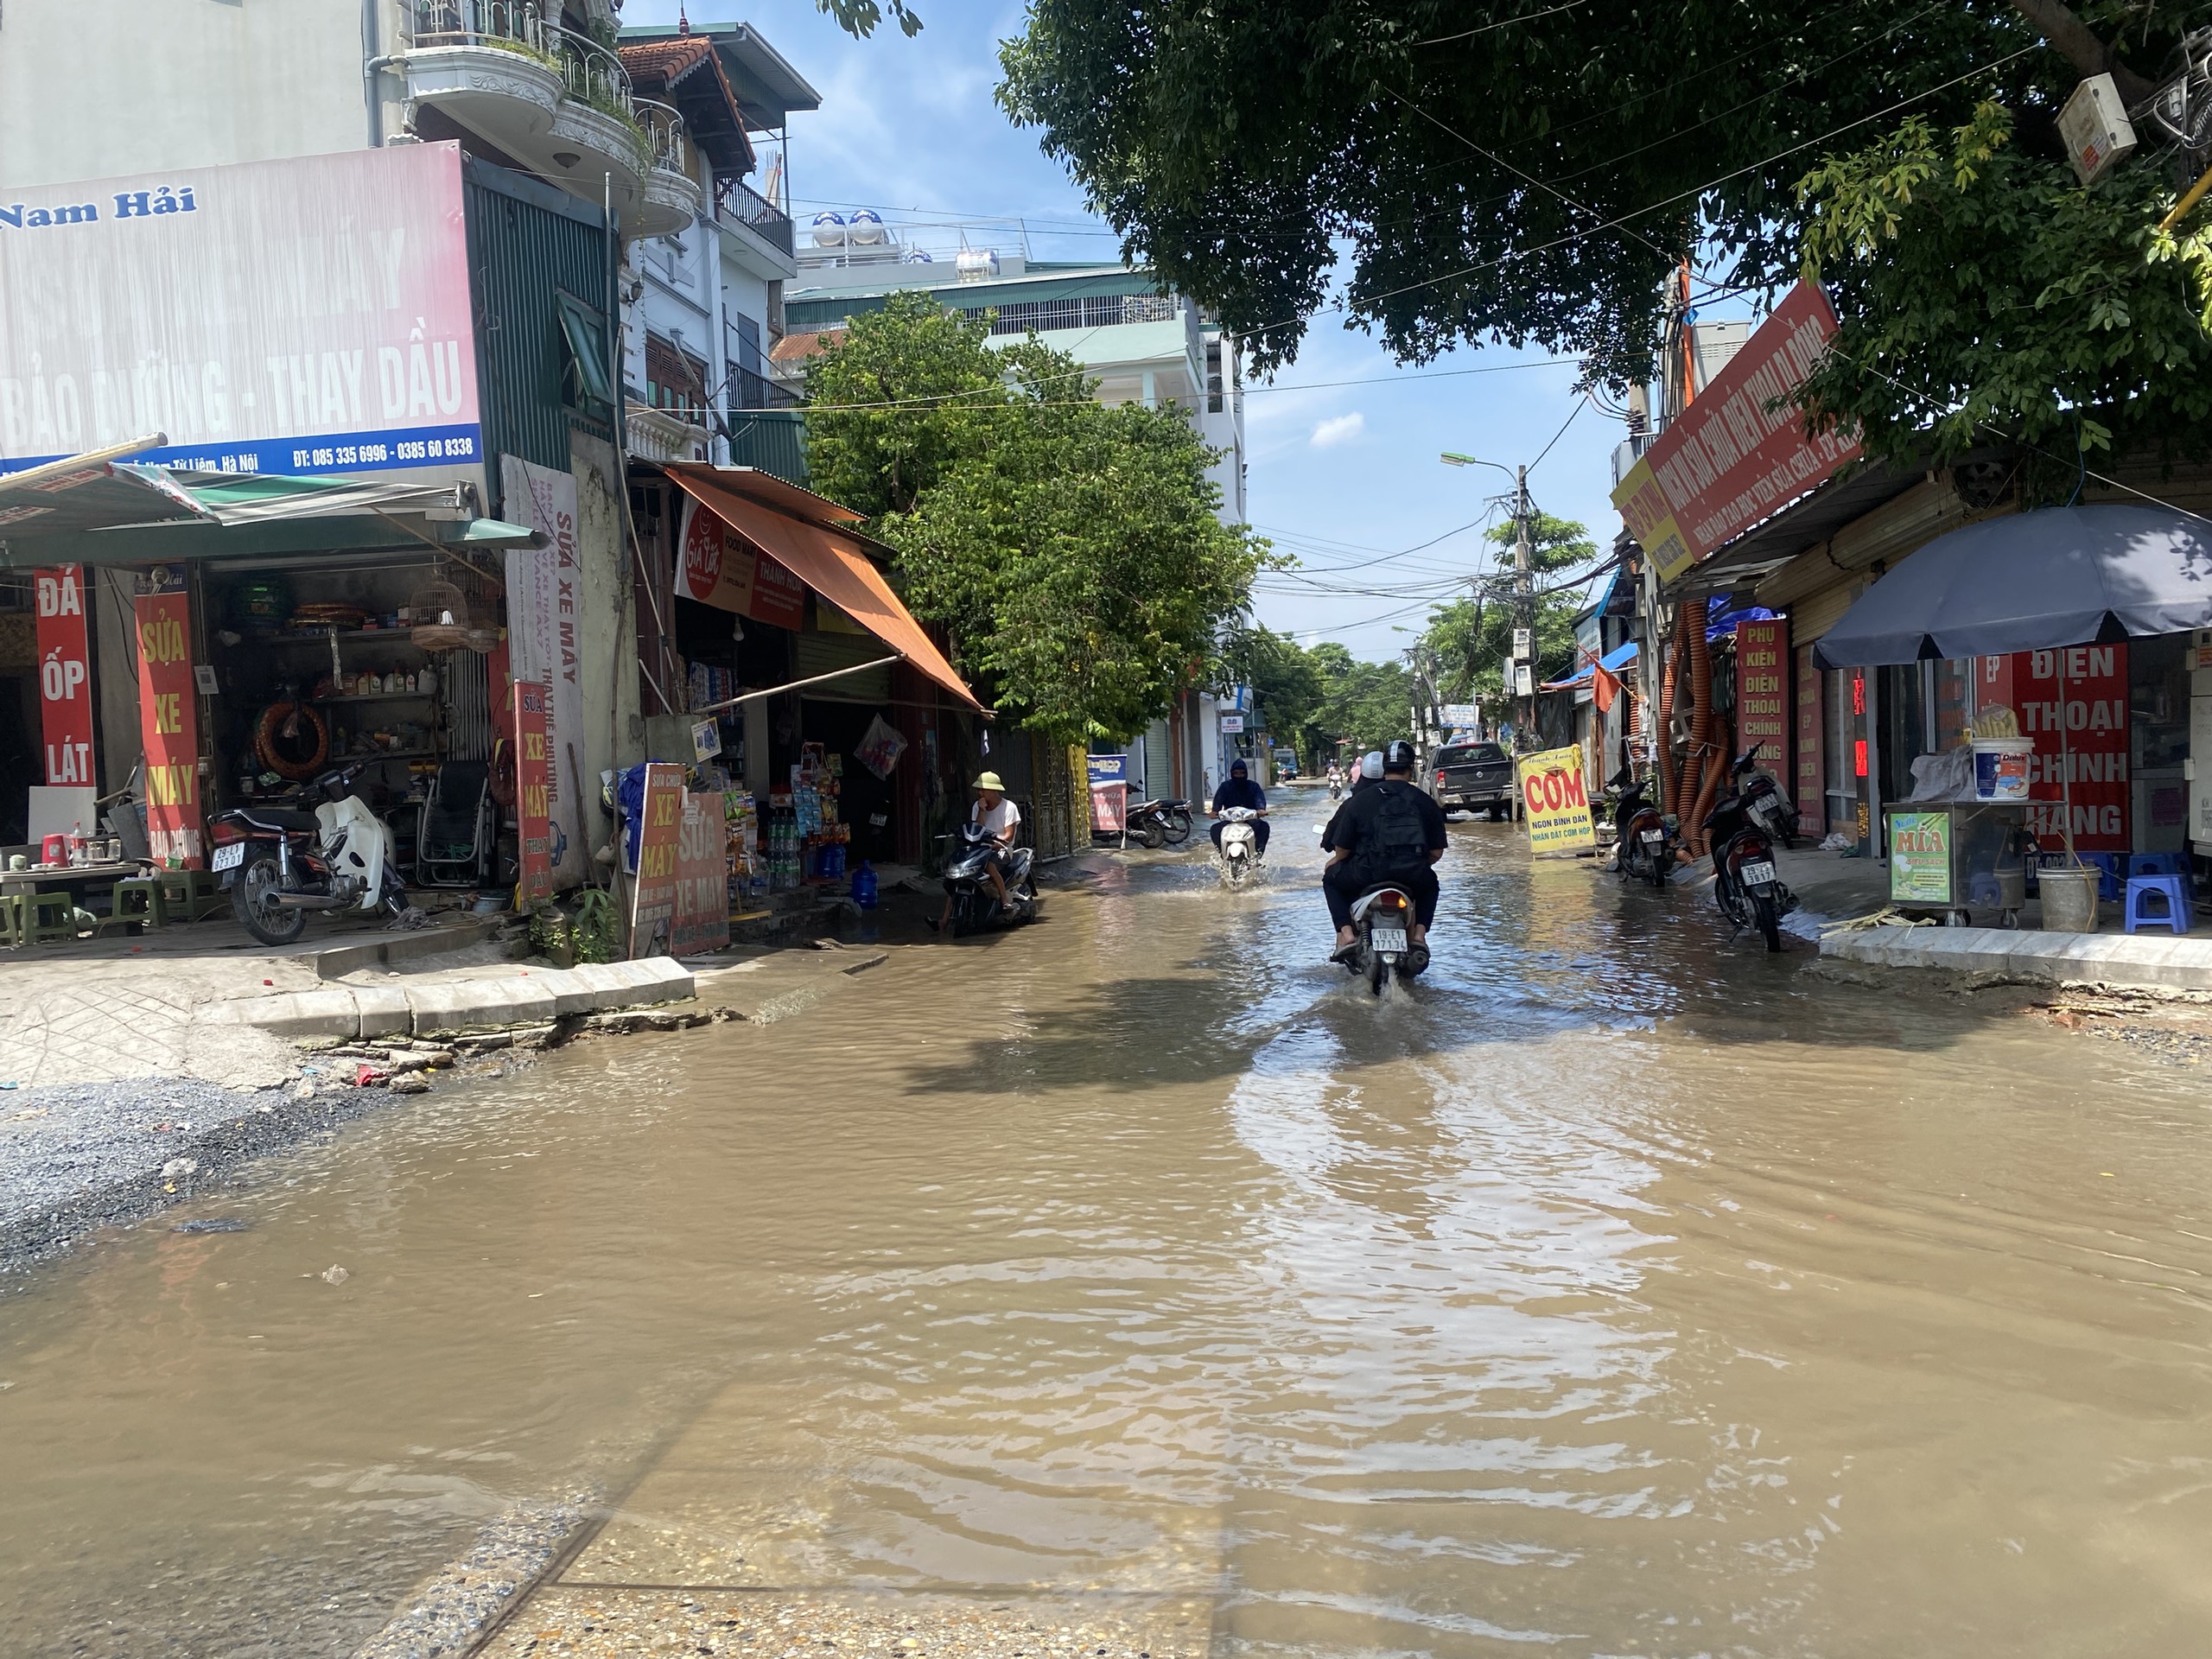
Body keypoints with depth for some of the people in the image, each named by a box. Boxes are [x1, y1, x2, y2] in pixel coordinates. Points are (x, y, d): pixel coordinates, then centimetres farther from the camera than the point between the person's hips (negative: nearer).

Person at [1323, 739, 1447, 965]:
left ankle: (1346, 933, 8)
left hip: (1368, 874, -2)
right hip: (1412, 876, 2)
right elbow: (1437, 852, 9)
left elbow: (1341, 849, 3)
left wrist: (1333, 862, 26)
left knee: (1331, 879, 27)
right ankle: (1419, 933, 15)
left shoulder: (1360, 799, 2)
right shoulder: (1426, 802, 7)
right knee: (1429, 884, 37)